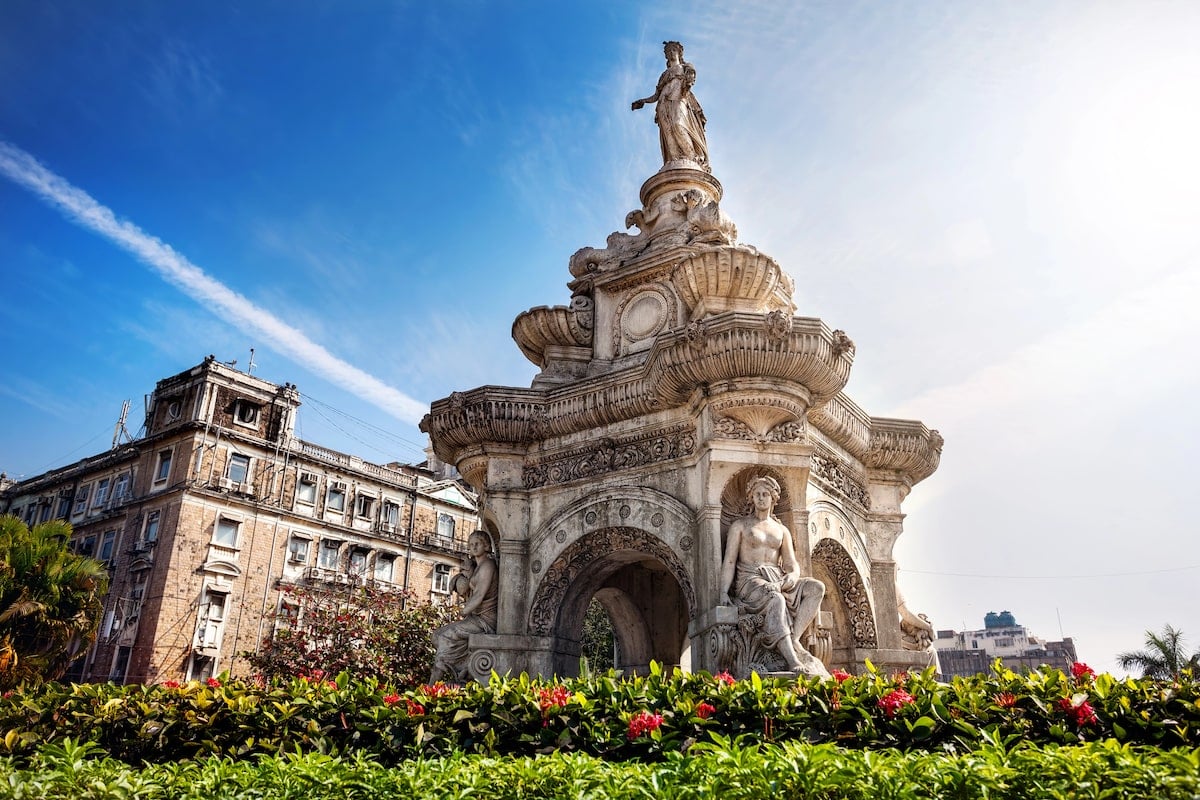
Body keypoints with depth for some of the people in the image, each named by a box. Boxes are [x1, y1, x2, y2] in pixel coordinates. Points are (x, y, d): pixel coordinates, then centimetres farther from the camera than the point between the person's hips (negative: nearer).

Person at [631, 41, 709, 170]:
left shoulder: (685, 67, 25)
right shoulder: (665, 73, 34)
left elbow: (691, 77, 4)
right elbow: (656, 95, 30)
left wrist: (689, 81, -19)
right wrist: (642, 101, 18)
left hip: (679, 101, -3)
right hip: (664, 104, 3)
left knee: (678, 125, -31)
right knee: (668, 130, -21)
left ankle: (692, 159, -41)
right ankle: (673, 162, -37)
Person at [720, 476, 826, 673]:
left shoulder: (782, 530, 21)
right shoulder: (740, 526, 10)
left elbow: (792, 565, 12)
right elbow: (729, 562, 1)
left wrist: (791, 578, -14)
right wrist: (724, 592, -14)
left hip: (777, 582, 5)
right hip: (750, 581, -5)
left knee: (816, 587, -21)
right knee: (776, 599, -37)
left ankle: (794, 639, -28)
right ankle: (793, 661, -44)